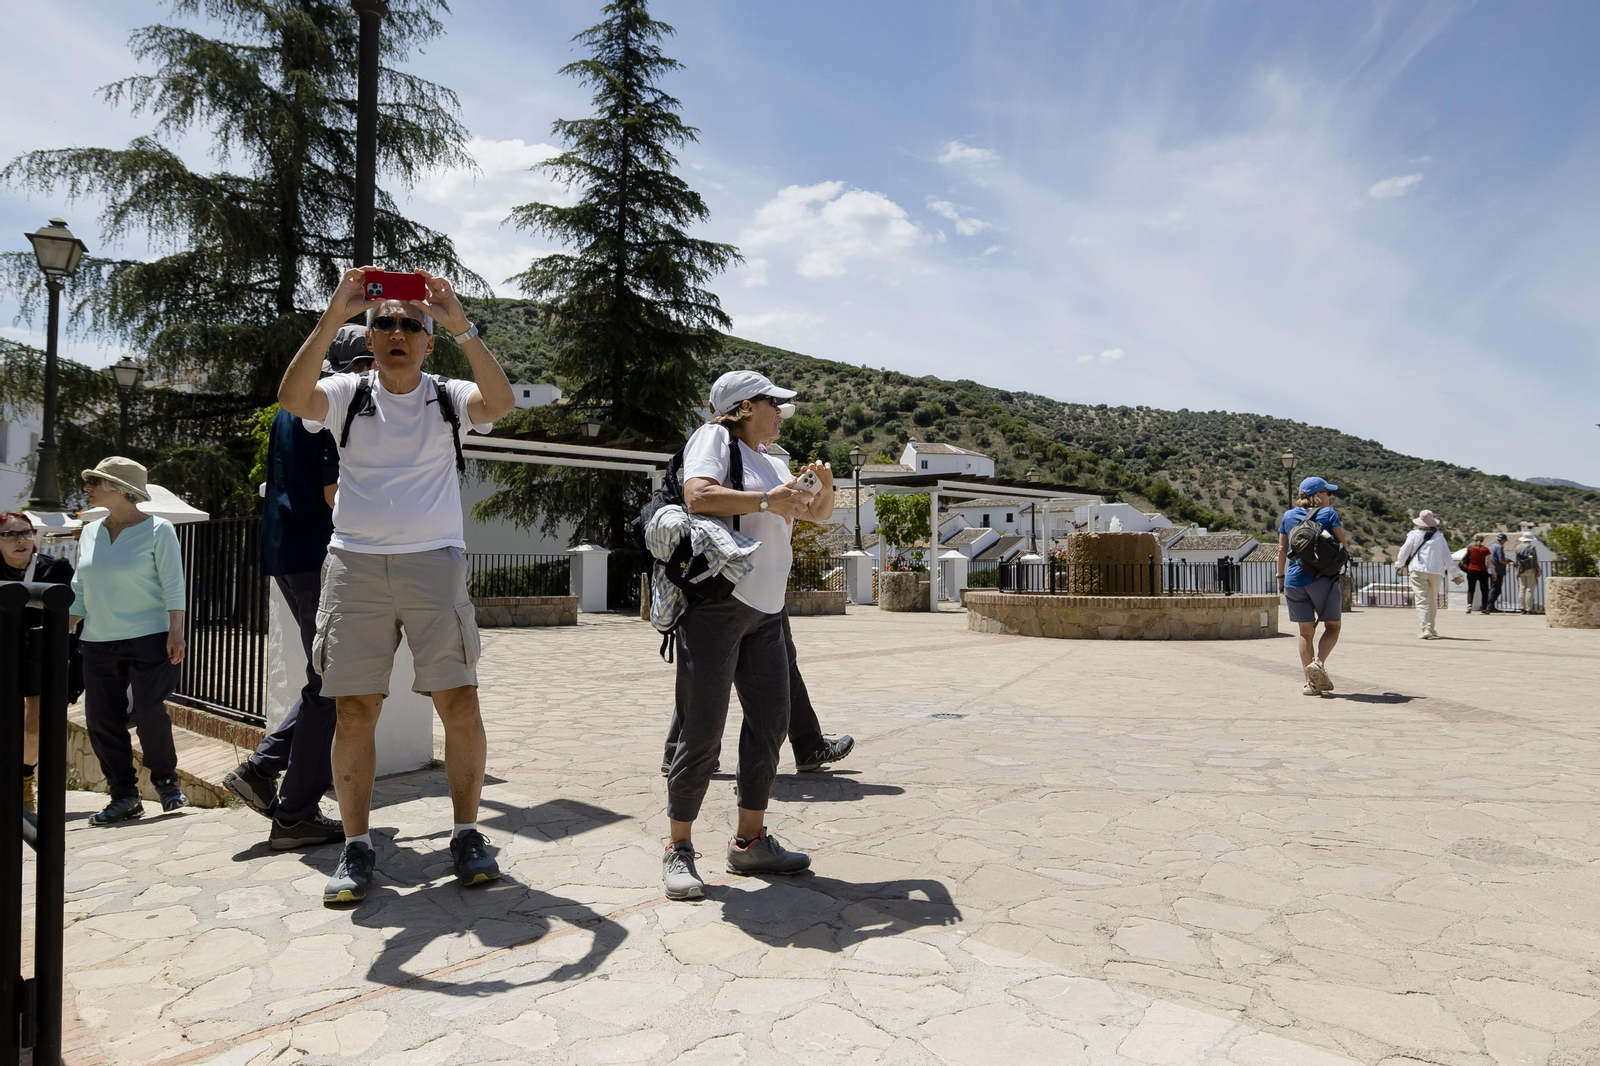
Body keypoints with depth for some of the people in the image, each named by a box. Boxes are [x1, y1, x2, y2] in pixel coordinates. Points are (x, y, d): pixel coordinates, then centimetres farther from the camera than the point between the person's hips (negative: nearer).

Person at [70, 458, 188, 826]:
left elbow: (173, 585, -7)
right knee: (101, 720, 2)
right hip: (98, 644, 6)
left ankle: (166, 782, 14)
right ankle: (124, 796, 14)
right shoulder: (90, 532, 13)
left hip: (149, 640, -6)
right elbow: (79, 591, 17)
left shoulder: (157, 530, -3)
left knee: (149, 714, -8)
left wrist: (176, 632, -14)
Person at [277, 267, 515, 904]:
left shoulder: (447, 398, 7)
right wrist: (333, 316, -19)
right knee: (354, 710, 3)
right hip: (355, 565, 1)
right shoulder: (348, 395, 8)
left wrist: (461, 326, -22)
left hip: (434, 564, -1)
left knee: (459, 702, -3)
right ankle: (356, 848, 15)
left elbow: (499, 402, -15)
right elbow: (292, 397, -13)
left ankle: (466, 835, 12)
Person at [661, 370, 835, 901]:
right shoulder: (715, 438, -2)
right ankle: (678, 849, 8)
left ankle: (750, 841, 21)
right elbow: (697, 496, -20)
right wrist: (767, 501, -15)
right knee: (703, 732, -6)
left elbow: (816, 515, 27)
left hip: (765, 612, 9)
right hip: (715, 604, -9)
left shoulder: (772, 463, 22)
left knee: (771, 722, 9)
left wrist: (825, 487, 5)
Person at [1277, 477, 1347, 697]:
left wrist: (1281, 576, 15)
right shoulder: (1328, 513, -1)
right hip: (1323, 579, -3)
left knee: (1306, 631, 9)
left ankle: (1310, 682, 7)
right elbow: (1342, 543, -2)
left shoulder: (1288, 516, 9)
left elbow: (1282, 549, 9)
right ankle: (1318, 663, -15)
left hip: (1295, 580, 4)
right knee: (1332, 627, 10)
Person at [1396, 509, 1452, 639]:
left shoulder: (1414, 535, 1)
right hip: (1436, 571, 3)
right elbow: (1447, 556, 9)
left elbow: (1404, 550, 3)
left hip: (1418, 571, -3)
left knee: (1421, 600, -7)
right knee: (1433, 600, 16)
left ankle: (1426, 629, -20)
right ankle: (1431, 628, 23)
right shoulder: (1440, 536, 9)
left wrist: (1399, 565, 18)